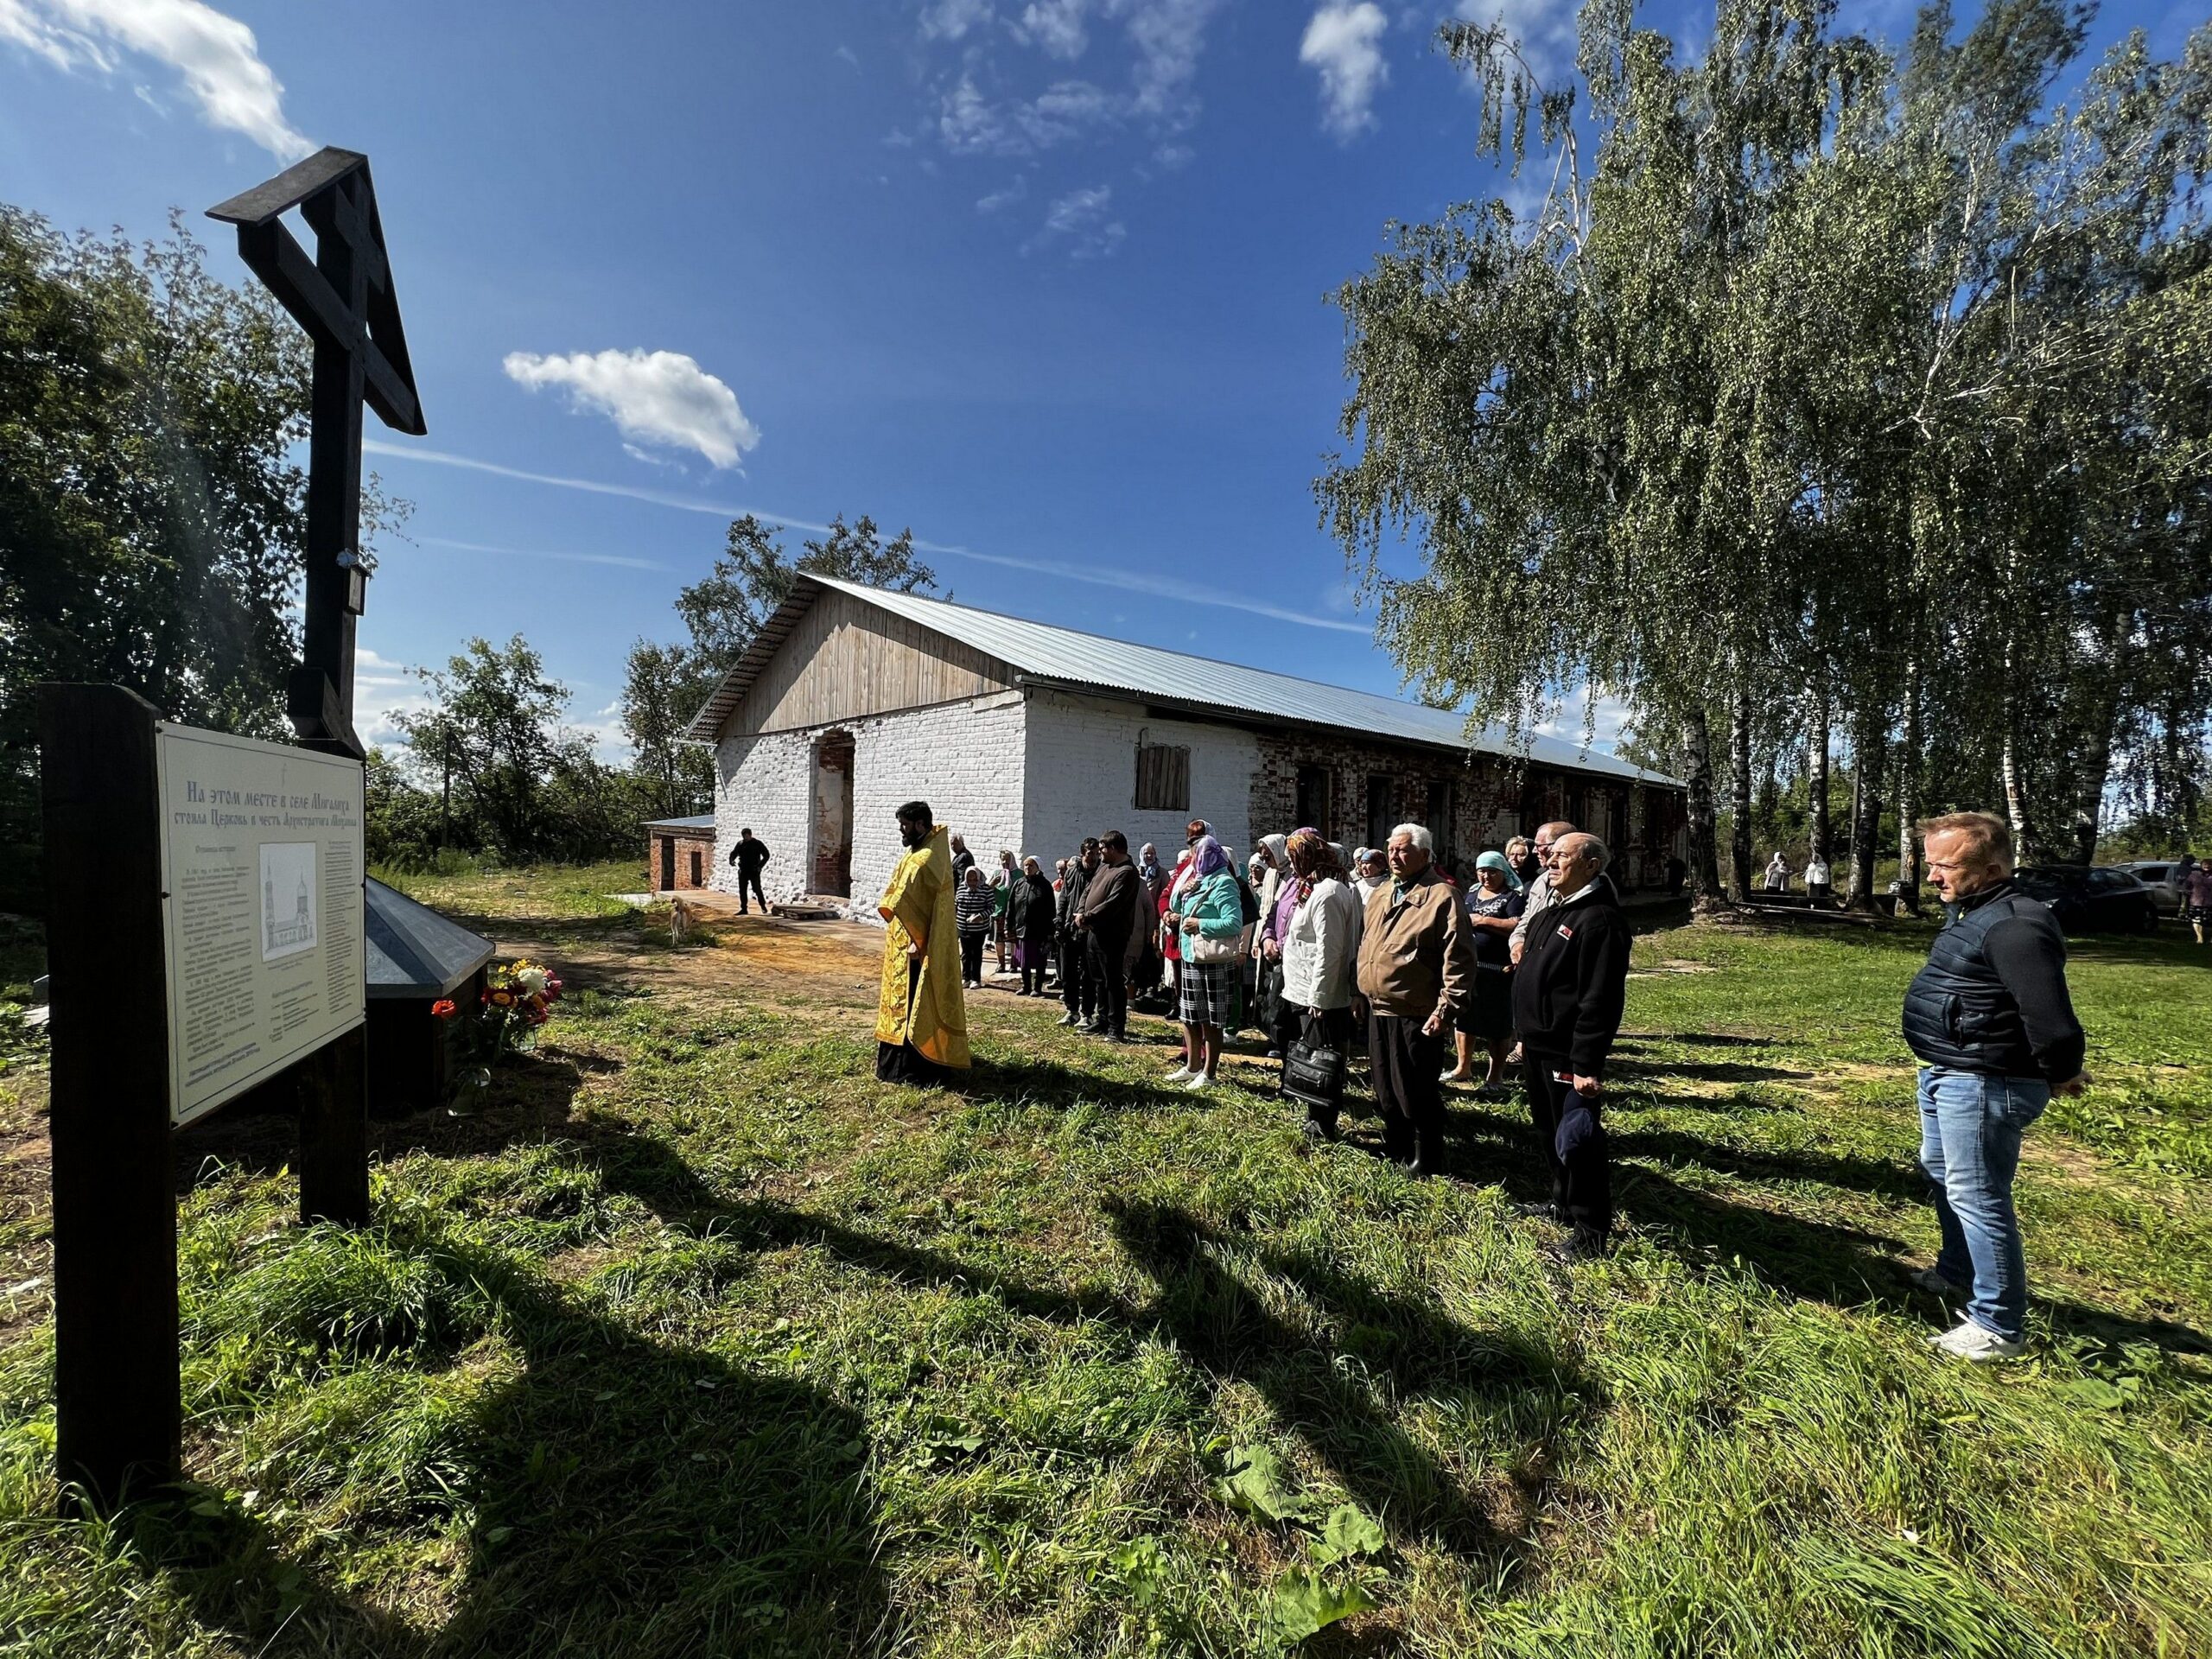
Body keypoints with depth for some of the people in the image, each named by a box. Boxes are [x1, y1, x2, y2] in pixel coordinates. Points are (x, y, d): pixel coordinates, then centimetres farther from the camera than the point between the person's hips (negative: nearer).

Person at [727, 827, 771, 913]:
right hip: (743, 871, 4)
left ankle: (763, 906, 12)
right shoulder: (740, 844, 7)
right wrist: (731, 860, -12)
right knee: (742, 890, 4)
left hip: (754, 871, -4)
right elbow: (733, 853, 10)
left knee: (757, 889, -3)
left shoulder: (758, 844, -2)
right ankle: (743, 909, 11)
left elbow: (766, 855, 0)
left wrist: (760, 865, -11)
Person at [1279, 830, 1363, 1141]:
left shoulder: (1327, 893, -20)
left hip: (1320, 998, -10)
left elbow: (1328, 951, -22)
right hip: (1305, 993, 10)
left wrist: (1318, 997, -20)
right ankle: (1316, 1120, 32)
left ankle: (1322, 1128, 16)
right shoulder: (1314, 887, 11)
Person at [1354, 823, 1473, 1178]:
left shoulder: (1442, 897, -12)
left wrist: (1446, 1009, -20)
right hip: (1378, 1012, 8)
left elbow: (1458, 959, -16)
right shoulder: (1378, 897, 13)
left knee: (1416, 1094, 3)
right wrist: (1361, 992, 18)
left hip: (1416, 1016, -8)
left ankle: (1426, 1162, 21)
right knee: (1385, 1090, 19)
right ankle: (1395, 1149, 36)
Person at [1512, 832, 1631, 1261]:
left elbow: (1600, 999, -24)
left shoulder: (1599, 919, -19)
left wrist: (1587, 1064, -25)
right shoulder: (1553, 911, 12)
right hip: (1538, 1049, 10)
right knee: (1549, 1133, 22)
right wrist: (1526, 1036, 22)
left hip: (1568, 1056, -10)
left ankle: (1591, 1232, 17)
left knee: (1575, 1141, 2)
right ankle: (1562, 1204, 39)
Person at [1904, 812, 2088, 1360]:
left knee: (1977, 1198, -1)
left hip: (1983, 1086, -11)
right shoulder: (1974, 913, 9)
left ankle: (1998, 1327, 13)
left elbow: (2049, 1013, -28)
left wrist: (2061, 1073, -12)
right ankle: (1957, 1273, 45)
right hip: (1948, 1077, 11)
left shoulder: (2013, 926, -24)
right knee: (1942, 1177, 26)